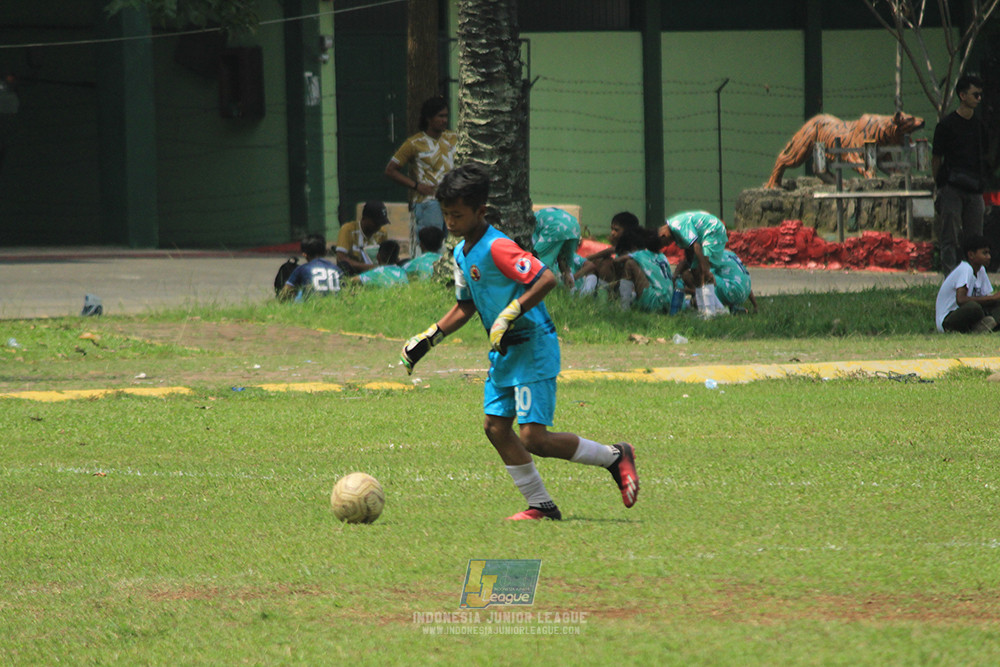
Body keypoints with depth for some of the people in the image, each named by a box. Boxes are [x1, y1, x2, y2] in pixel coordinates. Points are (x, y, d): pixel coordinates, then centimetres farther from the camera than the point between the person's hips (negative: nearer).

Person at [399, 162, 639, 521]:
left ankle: (615, 457, 5)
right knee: (496, 427, 3)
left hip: (533, 347, -10)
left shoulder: (497, 248, -20)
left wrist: (510, 315, -30)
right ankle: (541, 505, 11)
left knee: (532, 437, -12)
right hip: (503, 352, 10)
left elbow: (547, 278, -29)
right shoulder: (462, 253, 10)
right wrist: (428, 339, 18)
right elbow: (465, 306, 23)